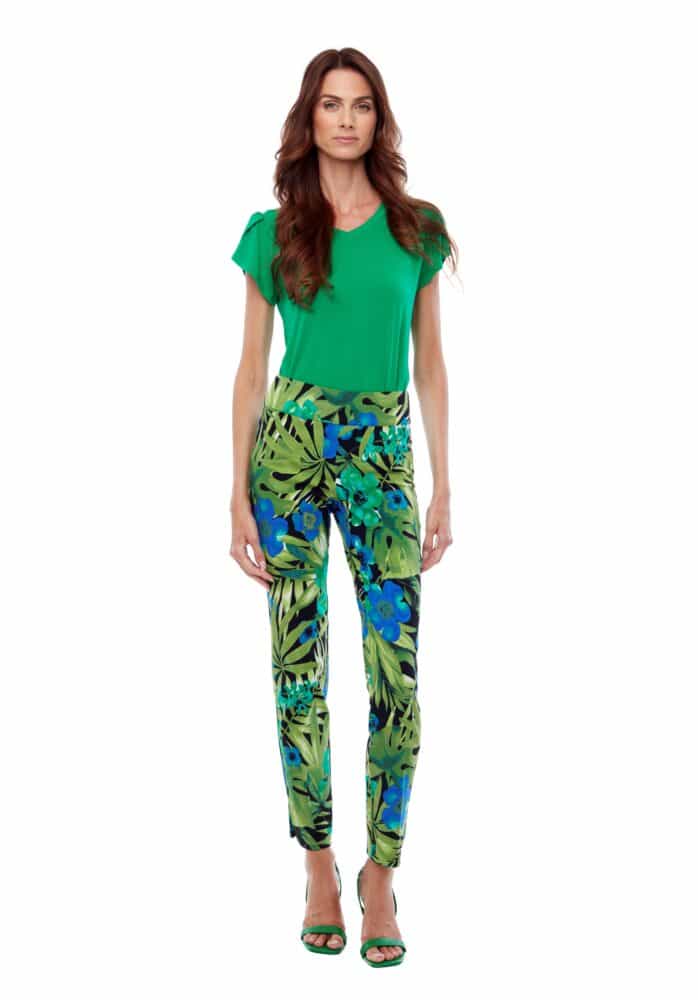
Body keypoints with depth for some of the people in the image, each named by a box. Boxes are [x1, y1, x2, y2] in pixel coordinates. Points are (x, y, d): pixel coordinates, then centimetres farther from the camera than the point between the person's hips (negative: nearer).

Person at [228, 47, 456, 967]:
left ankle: (380, 873, 8)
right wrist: (238, 497, 0)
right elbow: (251, 368, 5)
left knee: (397, 670, -6)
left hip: (383, 453, 0)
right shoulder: (273, 233, 4)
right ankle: (319, 866, 17)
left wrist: (443, 488, 5)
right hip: (290, 446, 0)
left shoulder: (417, 229, 6)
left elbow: (431, 364, 9)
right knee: (298, 665, 3)